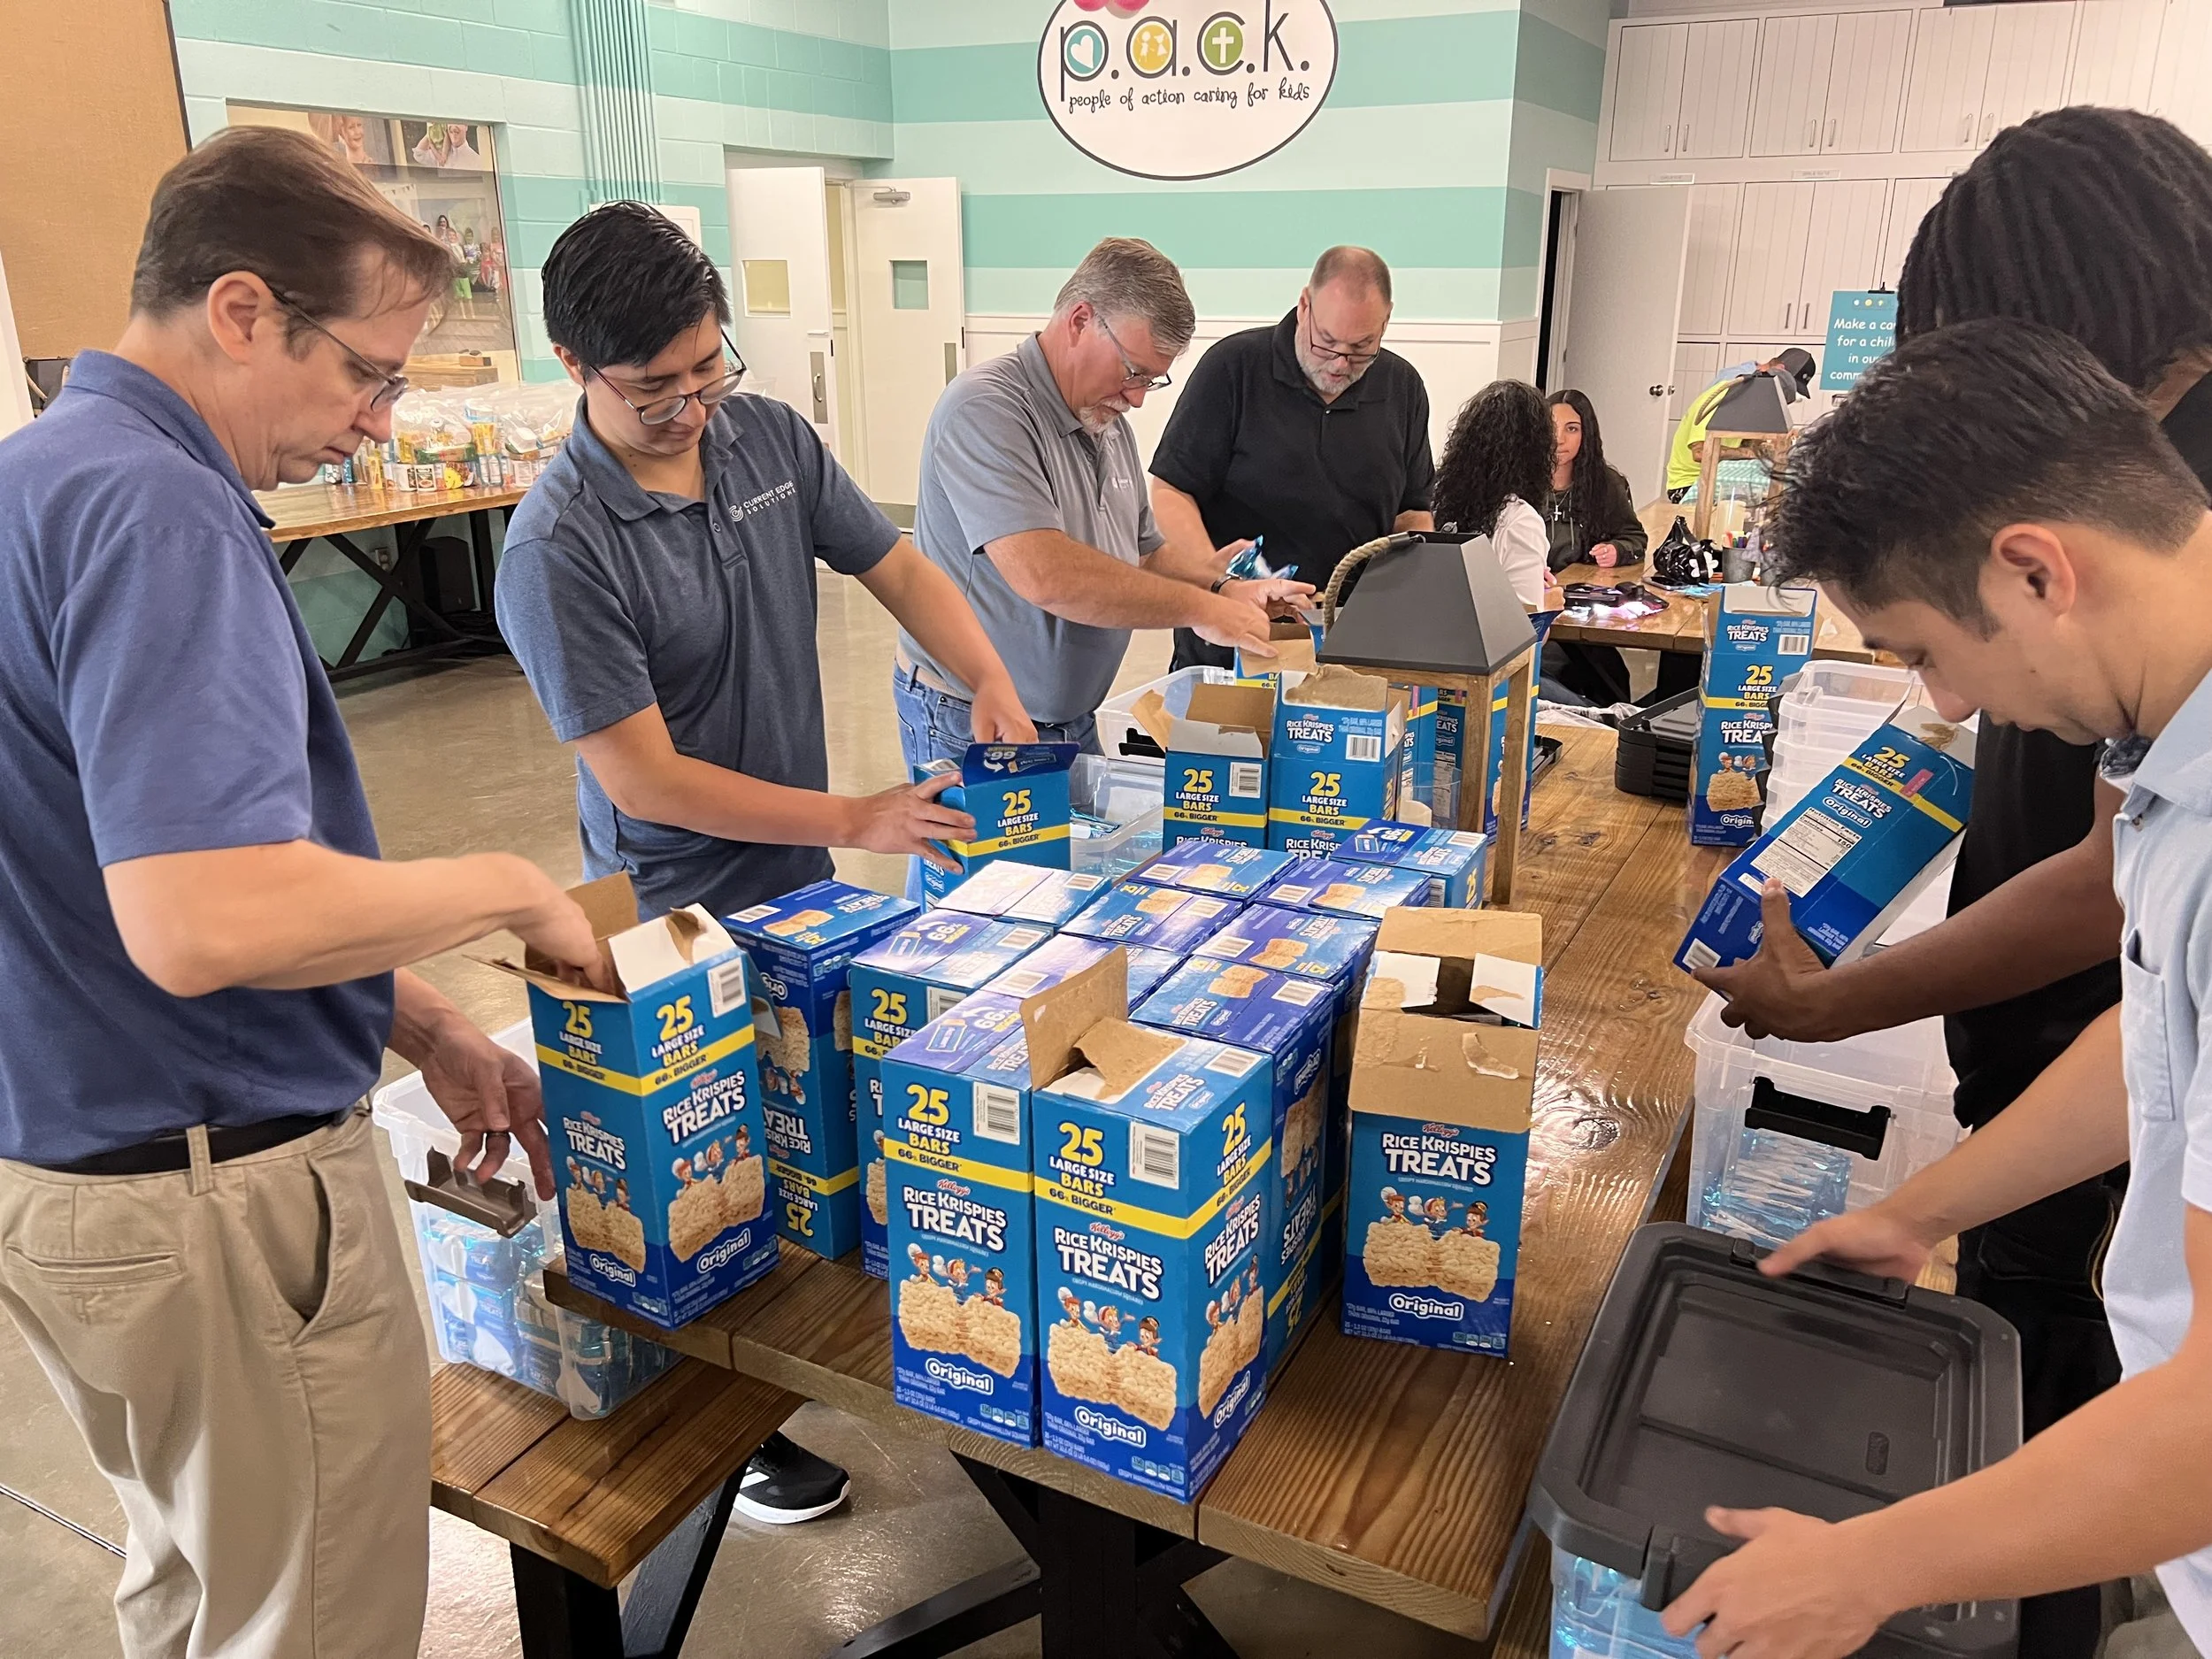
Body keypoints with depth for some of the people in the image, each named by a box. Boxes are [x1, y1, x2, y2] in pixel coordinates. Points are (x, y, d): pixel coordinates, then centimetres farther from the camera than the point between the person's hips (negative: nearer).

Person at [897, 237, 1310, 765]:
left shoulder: (1108, 422, 9)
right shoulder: (986, 410, -21)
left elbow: (1145, 552, 19)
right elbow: (1044, 575, -33)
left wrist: (1225, 590, -2)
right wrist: (1199, 608, -25)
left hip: (1074, 719, 8)